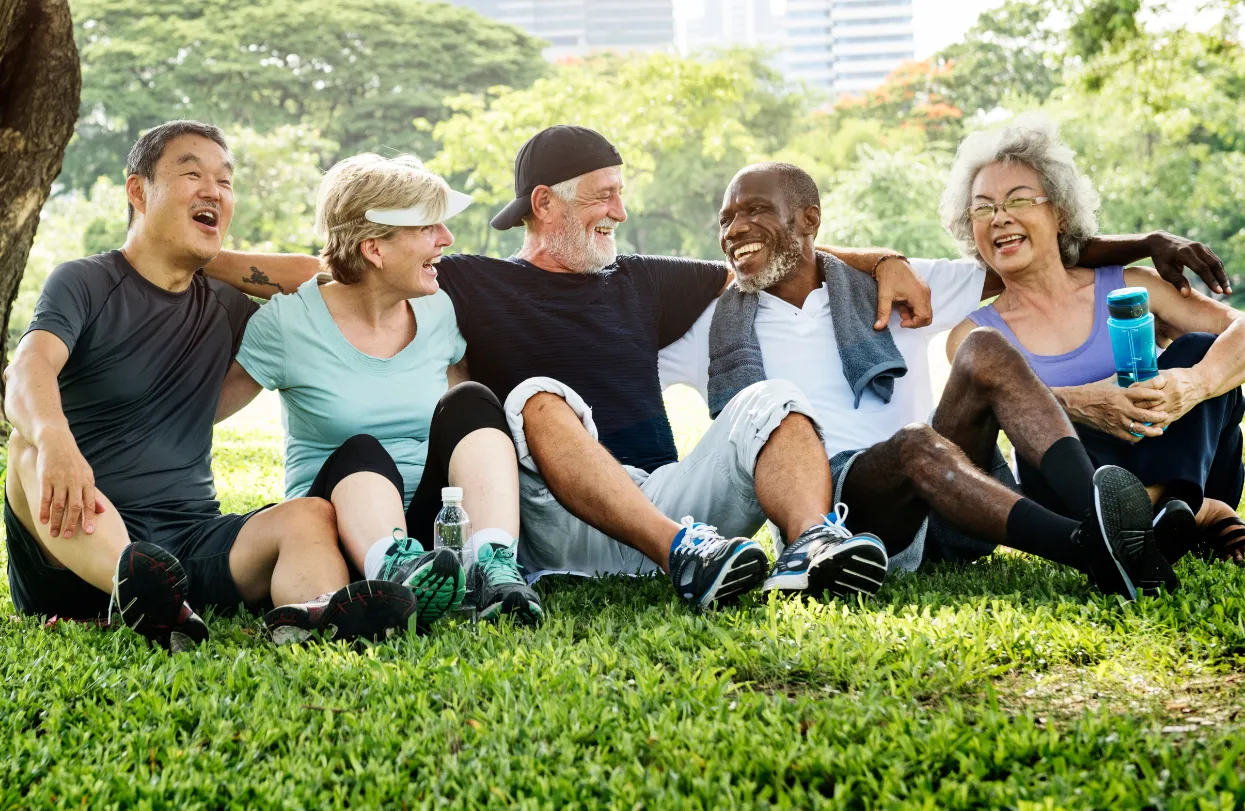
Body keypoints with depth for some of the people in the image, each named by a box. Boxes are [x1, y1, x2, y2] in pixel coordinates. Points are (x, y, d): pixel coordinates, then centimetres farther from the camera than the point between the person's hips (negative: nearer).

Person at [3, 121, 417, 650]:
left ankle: (308, 614, -59)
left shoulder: (226, 311, 18)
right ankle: (131, 585, -61)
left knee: (310, 514, -22)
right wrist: (54, 439, -42)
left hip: (190, 540, 4)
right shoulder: (84, 283, 2)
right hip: (83, 544, -4)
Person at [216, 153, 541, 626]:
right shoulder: (288, 321, -3)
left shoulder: (440, 311, 9)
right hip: (339, 520, -3)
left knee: (469, 401, -19)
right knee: (360, 454, -33)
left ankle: (495, 569, -41)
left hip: (432, 527, 3)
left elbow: (475, 419, 19)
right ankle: (397, 571, -64)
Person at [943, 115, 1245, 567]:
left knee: (1197, 351, -20)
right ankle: (1205, 517, -30)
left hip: (1186, 468, 1)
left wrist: (1195, 383, -31)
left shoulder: (1127, 288, 5)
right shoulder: (973, 336, 5)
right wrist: (1079, 405, -40)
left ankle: (1171, 501, -36)